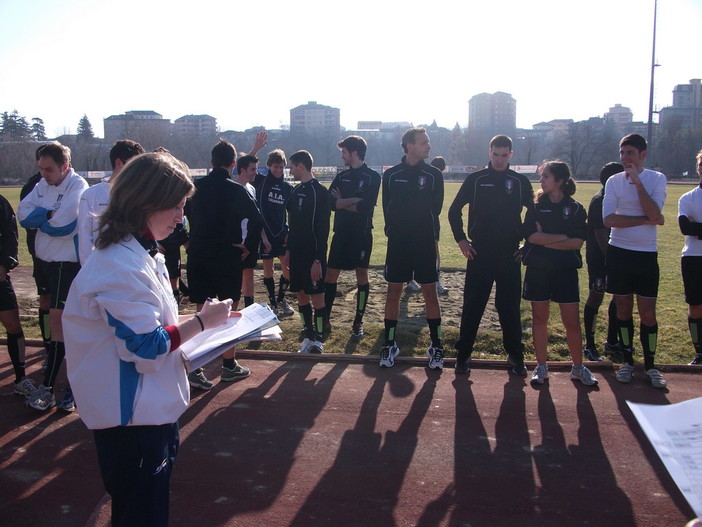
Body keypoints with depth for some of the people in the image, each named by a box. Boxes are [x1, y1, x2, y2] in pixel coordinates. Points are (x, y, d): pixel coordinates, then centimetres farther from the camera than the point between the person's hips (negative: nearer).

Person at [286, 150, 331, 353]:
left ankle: (317, 341, 9)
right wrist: (289, 251, 17)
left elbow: (322, 229, -17)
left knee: (317, 297, -1)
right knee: (301, 294, 11)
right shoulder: (297, 191, 12)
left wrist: (318, 260, -20)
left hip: (313, 256, -8)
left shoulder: (319, 192, -13)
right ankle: (309, 336, 22)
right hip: (297, 253, 8)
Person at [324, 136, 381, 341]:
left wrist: (341, 202, -5)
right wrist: (354, 201, -12)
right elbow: (330, 202, -3)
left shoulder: (373, 177, -4)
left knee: (361, 275, 3)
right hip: (341, 233, 5)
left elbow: (365, 207, -16)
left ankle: (358, 323, 13)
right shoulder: (341, 176, 11)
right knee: (331, 275, 5)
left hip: (362, 234, -4)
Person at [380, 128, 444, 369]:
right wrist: (394, 230, -2)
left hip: (426, 243, 0)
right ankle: (390, 344, 16)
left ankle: (436, 346, 13)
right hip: (397, 243, 1)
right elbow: (387, 208, 4)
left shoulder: (434, 175, 2)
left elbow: (435, 208, 2)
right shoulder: (391, 175, 3)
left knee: (430, 293, 3)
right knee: (393, 292, 5)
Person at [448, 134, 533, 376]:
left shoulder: (520, 181, 5)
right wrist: (461, 239, -2)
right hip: (480, 253, -1)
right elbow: (454, 210, 6)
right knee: (472, 306, 1)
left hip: (510, 254, 1)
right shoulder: (476, 179, 2)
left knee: (510, 306, 6)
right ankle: (463, 354, 11)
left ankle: (515, 355, 18)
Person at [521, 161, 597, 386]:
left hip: (566, 269, -1)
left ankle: (578, 367, 17)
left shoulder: (575, 209, 2)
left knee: (572, 321, 1)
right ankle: (541, 367, 17)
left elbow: (578, 242, -8)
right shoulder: (536, 206, 4)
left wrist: (545, 240, -12)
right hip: (538, 269, 1)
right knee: (539, 318, 6)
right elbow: (531, 235, -10)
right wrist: (562, 237, -11)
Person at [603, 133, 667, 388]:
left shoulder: (657, 179, -1)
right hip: (619, 252, 1)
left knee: (648, 312, 1)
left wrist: (638, 182, -18)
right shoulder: (614, 181, 2)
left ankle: (650, 365, 16)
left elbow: (654, 214, -16)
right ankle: (628, 361, 23)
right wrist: (646, 219, -12)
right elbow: (609, 219, -10)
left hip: (646, 255, -1)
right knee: (624, 309, 9)